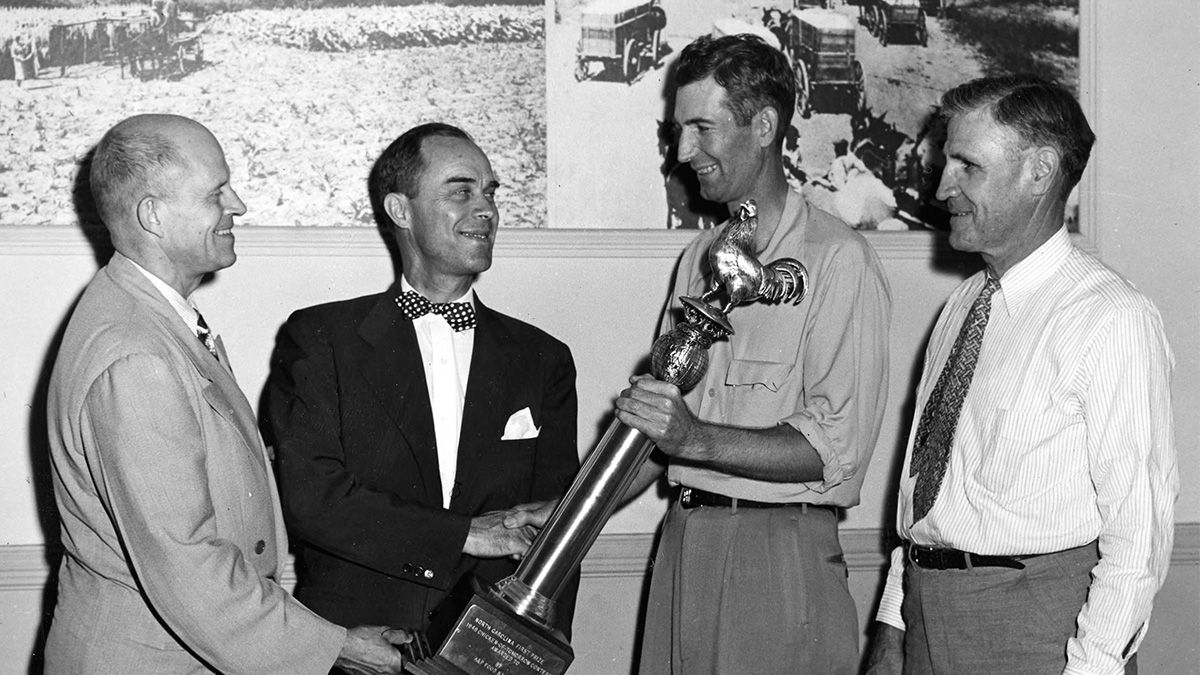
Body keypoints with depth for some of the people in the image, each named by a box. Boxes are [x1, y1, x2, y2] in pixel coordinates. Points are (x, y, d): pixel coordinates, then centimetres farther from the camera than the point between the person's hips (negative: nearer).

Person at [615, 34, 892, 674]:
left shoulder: (838, 260, -9)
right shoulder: (701, 257, 15)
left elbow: (836, 447, -17)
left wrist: (699, 438, -26)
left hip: (778, 552, -6)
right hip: (684, 542, 6)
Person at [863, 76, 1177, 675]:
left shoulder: (1112, 319, -12)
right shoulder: (962, 306, 11)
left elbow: (1138, 534, -16)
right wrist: (892, 627, 10)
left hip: (1034, 627, -6)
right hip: (926, 607, 6)